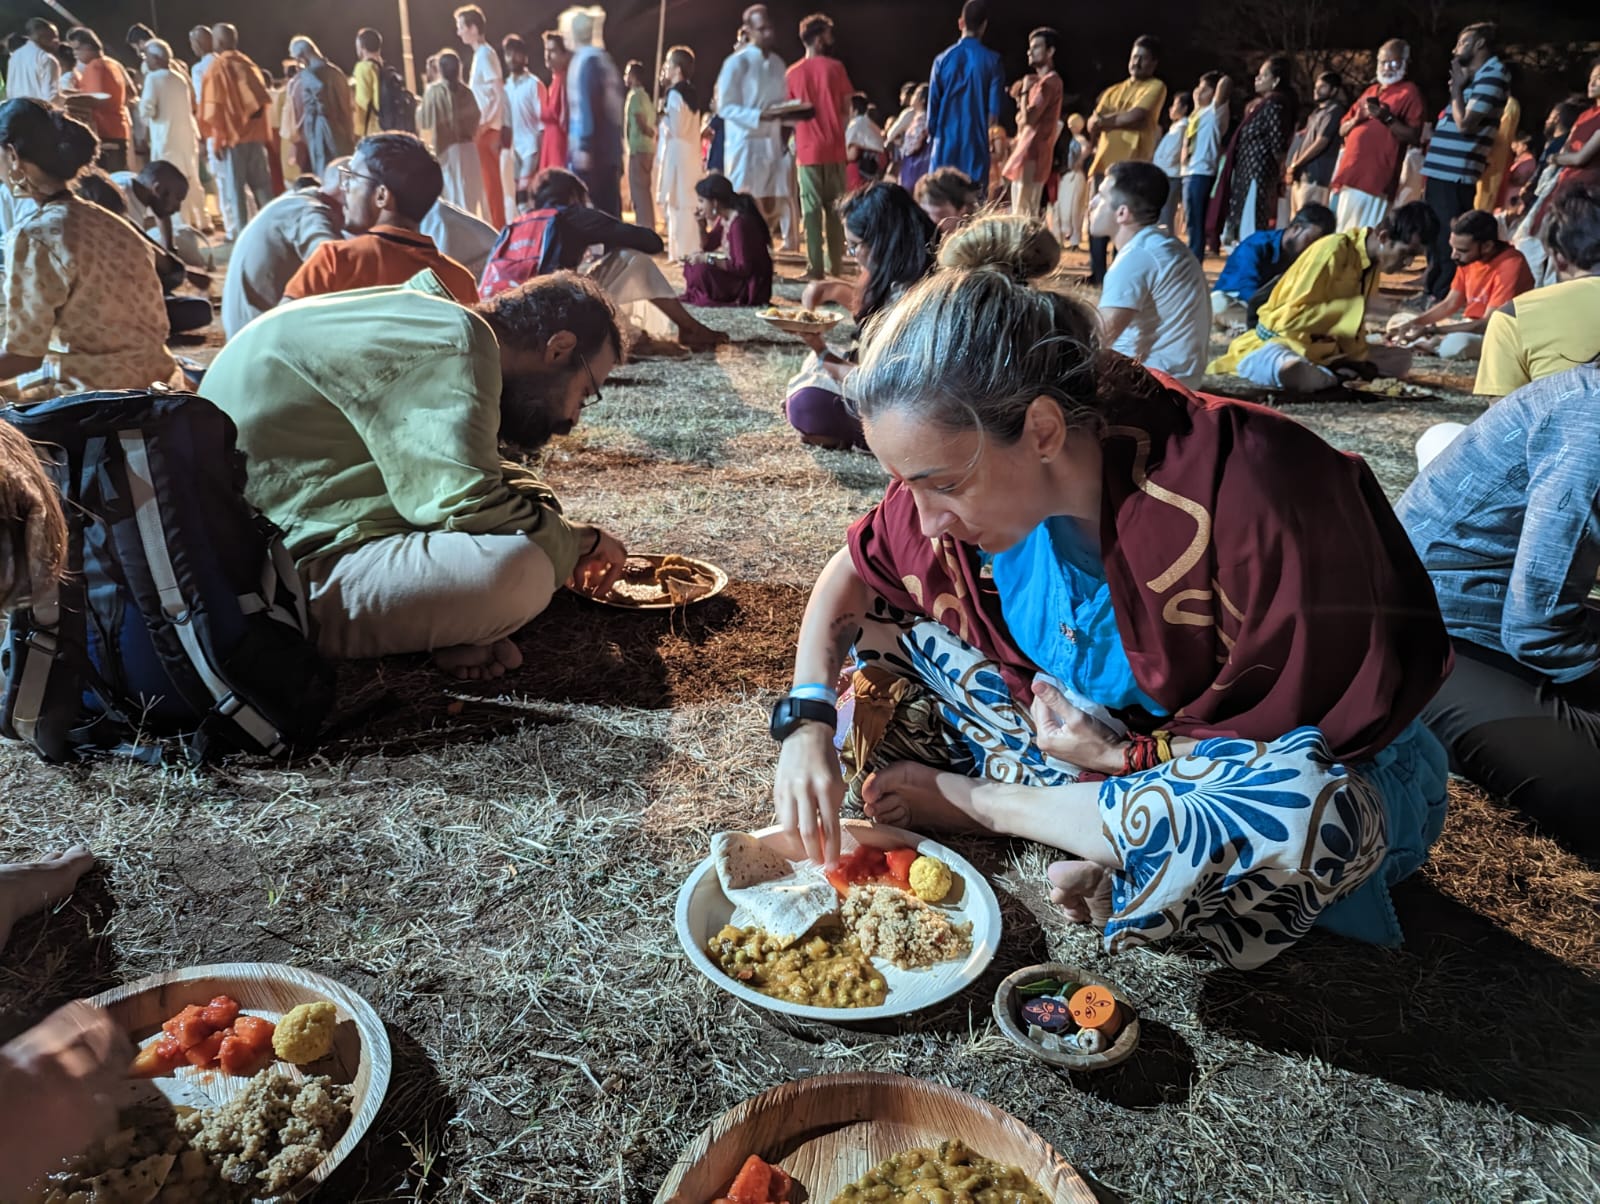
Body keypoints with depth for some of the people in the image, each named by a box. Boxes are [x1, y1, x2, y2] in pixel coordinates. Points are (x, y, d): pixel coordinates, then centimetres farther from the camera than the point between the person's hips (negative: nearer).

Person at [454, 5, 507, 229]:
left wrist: (483, 125, -20)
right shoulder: (480, 54, 16)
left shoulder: (485, 54, -12)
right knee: (487, 181, 10)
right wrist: (479, 126, 17)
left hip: (486, 129, -9)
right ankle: (496, 228, 15)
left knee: (489, 181, -7)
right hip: (482, 128, 9)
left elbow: (499, 94, -18)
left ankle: (497, 230, -3)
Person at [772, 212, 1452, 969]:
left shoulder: (1251, 501, -35)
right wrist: (805, 722, -16)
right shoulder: (968, 463, -17)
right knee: (877, 625, -5)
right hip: (1105, 736, 5)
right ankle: (1106, 824, -14)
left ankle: (975, 800, -20)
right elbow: (853, 572, -2)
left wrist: (1122, 757, -18)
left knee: (1310, 815, -43)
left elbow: (1325, 742, -24)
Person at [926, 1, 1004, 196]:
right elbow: (994, 110, -2)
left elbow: (932, 106, 5)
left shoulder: (943, 59, 3)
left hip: (945, 141, 2)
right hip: (975, 142, -1)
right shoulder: (992, 60, -2)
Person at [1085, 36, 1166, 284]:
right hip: (1104, 162, 6)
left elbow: (1136, 117, -13)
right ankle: (1097, 274, 11)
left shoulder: (1155, 87, 3)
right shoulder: (1114, 90, 22)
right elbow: (1092, 123, 9)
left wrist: (1106, 120, -2)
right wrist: (1120, 120, -8)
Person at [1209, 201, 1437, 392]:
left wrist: (1362, 357, -3)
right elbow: (1292, 318, -24)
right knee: (1296, 373, -43)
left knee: (1401, 360, 0)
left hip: (1326, 347, 9)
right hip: (1282, 341, -9)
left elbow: (1351, 324, 13)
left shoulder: (1374, 260, 5)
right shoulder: (1334, 251, -20)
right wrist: (1354, 308, -25)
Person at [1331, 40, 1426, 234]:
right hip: (1349, 174, 7)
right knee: (1343, 234, 6)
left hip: (1375, 177, -7)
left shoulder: (1409, 92, 3)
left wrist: (1387, 118, -18)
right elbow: (1342, 130, 22)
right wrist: (1357, 118, 1)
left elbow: (1414, 137, -7)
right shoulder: (1370, 91, 24)